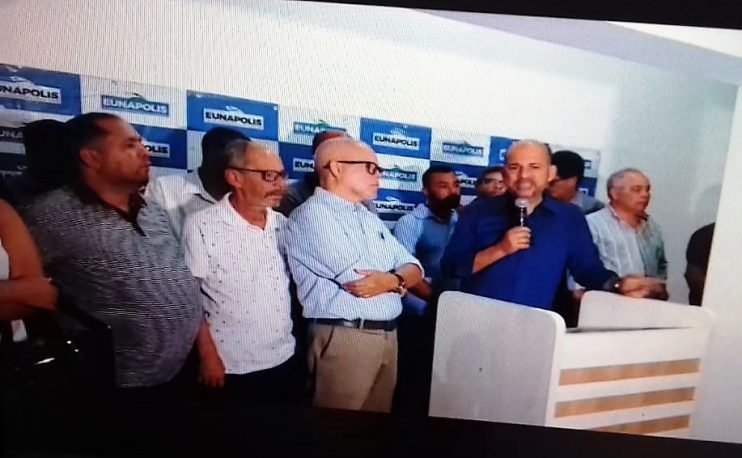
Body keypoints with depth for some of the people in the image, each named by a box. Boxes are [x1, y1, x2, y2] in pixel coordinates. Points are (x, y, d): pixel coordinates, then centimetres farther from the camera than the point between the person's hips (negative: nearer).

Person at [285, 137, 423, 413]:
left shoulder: (368, 218, 15)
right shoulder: (312, 214, -11)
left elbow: (413, 268, 9)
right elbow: (357, 277, -21)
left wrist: (391, 280, -14)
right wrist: (400, 280, -3)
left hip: (387, 335, 8)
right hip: (345, 337, -8)